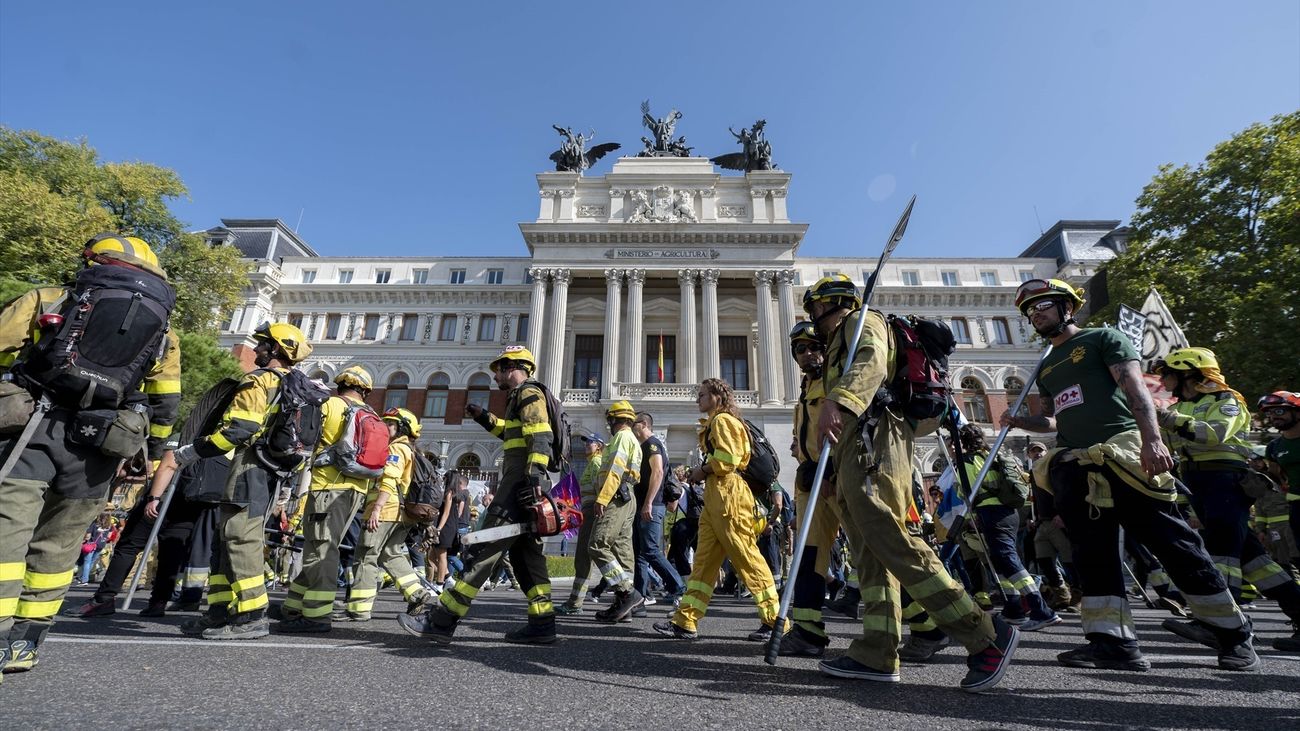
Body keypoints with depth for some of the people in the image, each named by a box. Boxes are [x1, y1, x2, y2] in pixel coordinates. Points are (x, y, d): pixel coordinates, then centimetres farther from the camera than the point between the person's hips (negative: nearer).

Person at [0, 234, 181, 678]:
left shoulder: (45, 300, 12)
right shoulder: (162, 333, 15)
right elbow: (164, 407, 15)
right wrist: (147, 457, 25)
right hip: (96, 447, 2)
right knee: (58, 546, 13)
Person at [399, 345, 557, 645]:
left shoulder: (529, 393, -5)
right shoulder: (523, 398, 25)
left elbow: (540, 439, -18)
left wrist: (534, 478, -27)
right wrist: (487, 419, 32)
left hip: (520, 484, -10)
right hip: (525, 487, 10)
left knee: (485, 549, -9)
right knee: (526, 554, 9)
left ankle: (442, 621, -5)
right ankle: (542, 624, 11)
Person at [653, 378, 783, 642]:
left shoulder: (723, 420, -6)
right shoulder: (713, 424, 25)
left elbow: (727, 459, -19)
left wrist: (704, 470, -6)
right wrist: (701, 473, 11)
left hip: (728, 494, -10)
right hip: (714, 496, 11)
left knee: (746, 558, -5)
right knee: (704, 560, 6)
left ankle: (775, 620, 6)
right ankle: (686, 621, 8)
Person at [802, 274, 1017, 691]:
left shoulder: (861, 321, 7)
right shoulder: (839, 342, 34)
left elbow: (870, 361, -16)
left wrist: (838, 402, -34)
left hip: (872, 440, -10)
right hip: (854, 449, 10)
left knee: (889, 540, -17)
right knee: (869, 552, 2)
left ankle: (986, 636, -10)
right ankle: (876, 654, 3)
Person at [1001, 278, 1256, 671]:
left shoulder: (1102, 338, 7)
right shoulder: (1046, 368, 24)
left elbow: (1135, 388, -6)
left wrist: (1151, 438, -20)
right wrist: (1018, 422, 12)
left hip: (1123, 453, -5)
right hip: (1074, 468, 6)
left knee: (1173, 543, -1)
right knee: (1092, 552, 0)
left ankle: (1234, 635, 17)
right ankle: (1113, 641, 2)